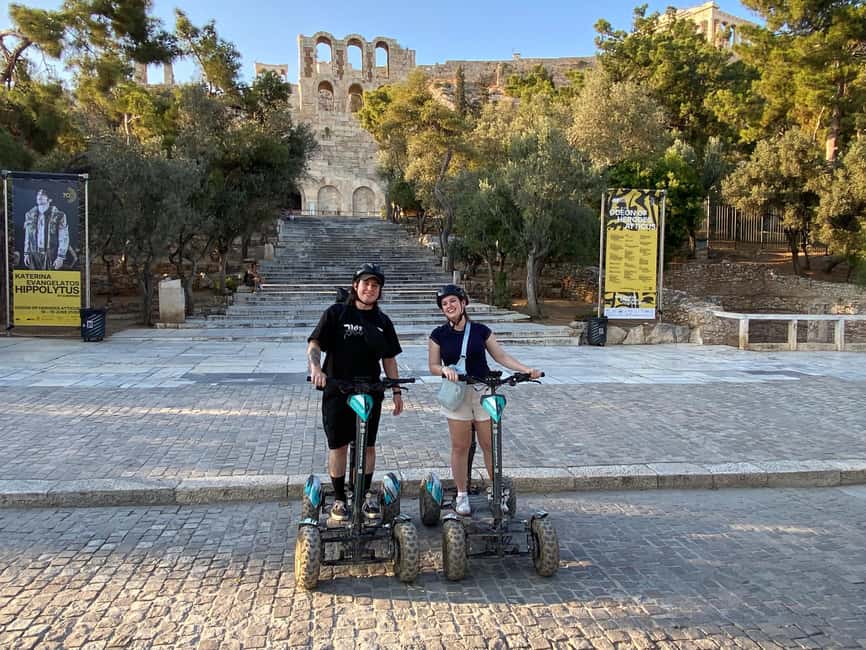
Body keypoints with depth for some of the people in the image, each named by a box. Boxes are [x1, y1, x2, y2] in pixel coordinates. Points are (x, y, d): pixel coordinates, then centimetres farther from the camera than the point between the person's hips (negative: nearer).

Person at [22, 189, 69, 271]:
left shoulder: (58, 215, -7)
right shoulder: (30, 215, 7)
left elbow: (64, 238, -6)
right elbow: (27, 236, 15)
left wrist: (61, 257, -11)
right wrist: (26, 253, 10)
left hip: (52, 256, -4)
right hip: (34, 256, 4)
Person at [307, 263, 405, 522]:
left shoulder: (383, 321, 8)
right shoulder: (336, 313, -3)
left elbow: (389, 359, 12)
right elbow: (314, 344, -7)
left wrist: (396, 391, 9)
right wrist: (315, 367, -26)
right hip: (337, 391, -3)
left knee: (368, 446, 8)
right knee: (338, 446, 5)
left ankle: (365, 493, 24)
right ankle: (339, 498, 18)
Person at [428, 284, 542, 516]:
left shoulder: (480, 330, 1)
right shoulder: (439, 334, 1)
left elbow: (501, 356, 4)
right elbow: (433, 365, 2)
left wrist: (527, 370, -5)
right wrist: (445, 369, -20)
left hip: (484, 393, 0)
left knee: (490, 445, 4)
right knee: (460, 447, 5)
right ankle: (462, 495, 18)